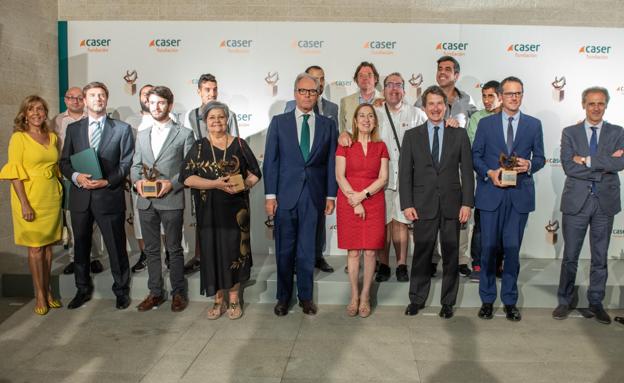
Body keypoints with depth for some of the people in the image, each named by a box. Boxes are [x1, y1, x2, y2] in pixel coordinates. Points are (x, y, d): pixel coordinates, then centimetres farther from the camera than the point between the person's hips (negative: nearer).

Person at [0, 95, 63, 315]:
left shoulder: (52, 137, 9)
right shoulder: (18, 138, -6)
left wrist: (59, 193, 10)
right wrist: (24, 204, -17)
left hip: (51, 197, 5)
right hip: (30, 198, -4)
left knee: (48, 245, 11)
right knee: (35, 247, 2)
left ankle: (47, 290, 21)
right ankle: (40, 295, 12)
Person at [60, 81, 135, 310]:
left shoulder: (122, 129, 2)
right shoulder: (73, 129, 11)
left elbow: (126, 163, -1)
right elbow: (64, 161, 9)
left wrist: (107, 181, -15)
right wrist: (77, 177, -11)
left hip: (109, 196, -3)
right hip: (80, 197, 3)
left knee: (116, 246, 4)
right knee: (81, 246, 14)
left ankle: (121, 290, 20)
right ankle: (83, 289, 31)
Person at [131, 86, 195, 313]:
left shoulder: (184, 134, 1)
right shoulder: (142, 135, 16)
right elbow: (135, 165, 15)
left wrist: (172, 183, -17)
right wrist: (137, 180, -6)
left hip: (171, 200, -4)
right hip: (146, 200, 5)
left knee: (174, 249, 4)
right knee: (151, 250, 11)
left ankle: (178, 293, 16)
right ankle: (155, 293, 22)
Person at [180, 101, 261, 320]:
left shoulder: (239, 144, 4)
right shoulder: (199, 147, 3)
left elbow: (255, 173, 7)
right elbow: (186, 177, -6)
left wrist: (244, 185, -13)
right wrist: (215, 184, -18)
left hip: (235, 208, 0)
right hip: (209, 210, 0)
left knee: (234, 250, 4)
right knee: (213, 250, 4)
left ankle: (234, 299, 19)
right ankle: (219, 300, 19)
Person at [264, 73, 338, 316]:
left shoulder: (327, 125, 8)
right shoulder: (279, 122, 5)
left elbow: (331, 162, 6)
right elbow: (271, 160, 2)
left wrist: (331, 195, 1)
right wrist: (270, 195, -4)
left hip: (313, 196, 1)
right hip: (285, 194, 0)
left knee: (307, 250, 7)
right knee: (284, 250, 7)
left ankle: (305, 297, 21)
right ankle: (283, 297, 21)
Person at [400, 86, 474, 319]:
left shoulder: (459, 135, 7)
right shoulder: (411, 136, 6)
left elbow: (467, 171, 4)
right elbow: (405, 173, 2)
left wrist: (467, 203, -4)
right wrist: (406, 204, -6)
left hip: (452, 205, 1)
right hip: (423, 206, 0)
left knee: (450, 255, 8)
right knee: (421, 254, 6)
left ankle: (448, 302, 22)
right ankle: (417, 299, 21)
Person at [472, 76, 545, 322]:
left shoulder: (534, 124, 9)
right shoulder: (486, 123, 7)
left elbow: (540, 157, 10)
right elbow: (475, 156, 6)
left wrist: (529, 165, -11)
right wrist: (489, 172, -11)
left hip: (519, 194, 0)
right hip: (491, 193, 0)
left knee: (512, 248, 3)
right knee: (489, 248, 4)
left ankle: (510, 301, 18)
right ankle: (487, 300, 17)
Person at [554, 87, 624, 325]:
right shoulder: (570, 133, 2)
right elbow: (569, 166, -11)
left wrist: (588, 160, -17)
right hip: (576, 201, -1)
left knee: (600, 258, 10)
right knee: (570, 256, 6)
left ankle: (596, 303, 24)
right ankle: (565, 301, 20)